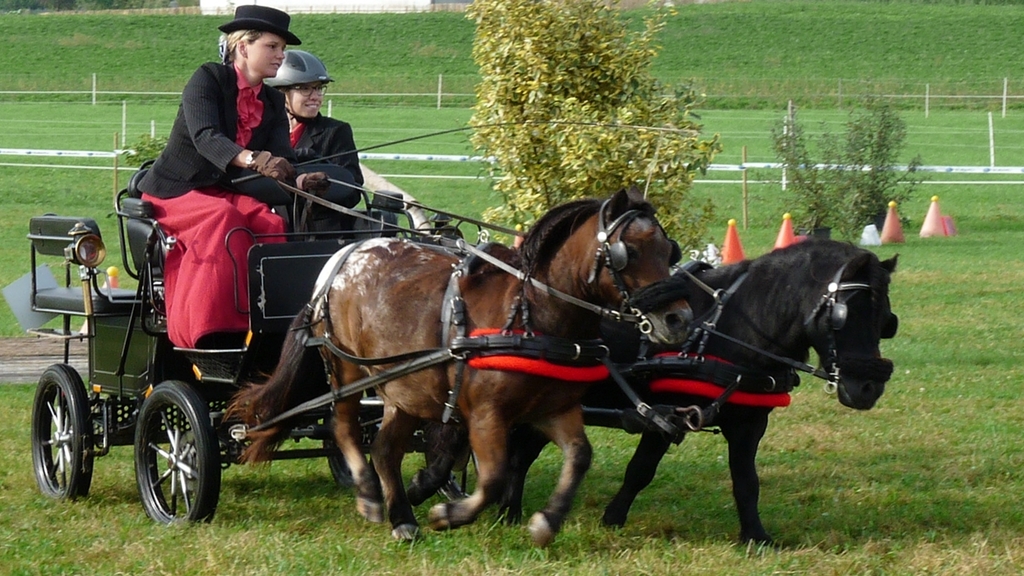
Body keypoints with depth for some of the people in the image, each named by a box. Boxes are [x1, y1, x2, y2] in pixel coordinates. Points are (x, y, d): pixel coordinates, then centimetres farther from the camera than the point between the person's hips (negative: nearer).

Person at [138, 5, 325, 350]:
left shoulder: (272, 103, 8)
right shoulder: (207, 80, -12)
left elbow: (280, 161, -5)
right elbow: (205, 136, -29)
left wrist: (298, 180, -29)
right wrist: (253, 159, -48)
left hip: (228, 194, 6)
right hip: (175, 192, -6)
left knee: (272, 224, -24)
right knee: (221, 220, -35)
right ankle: (211, 334, -38)